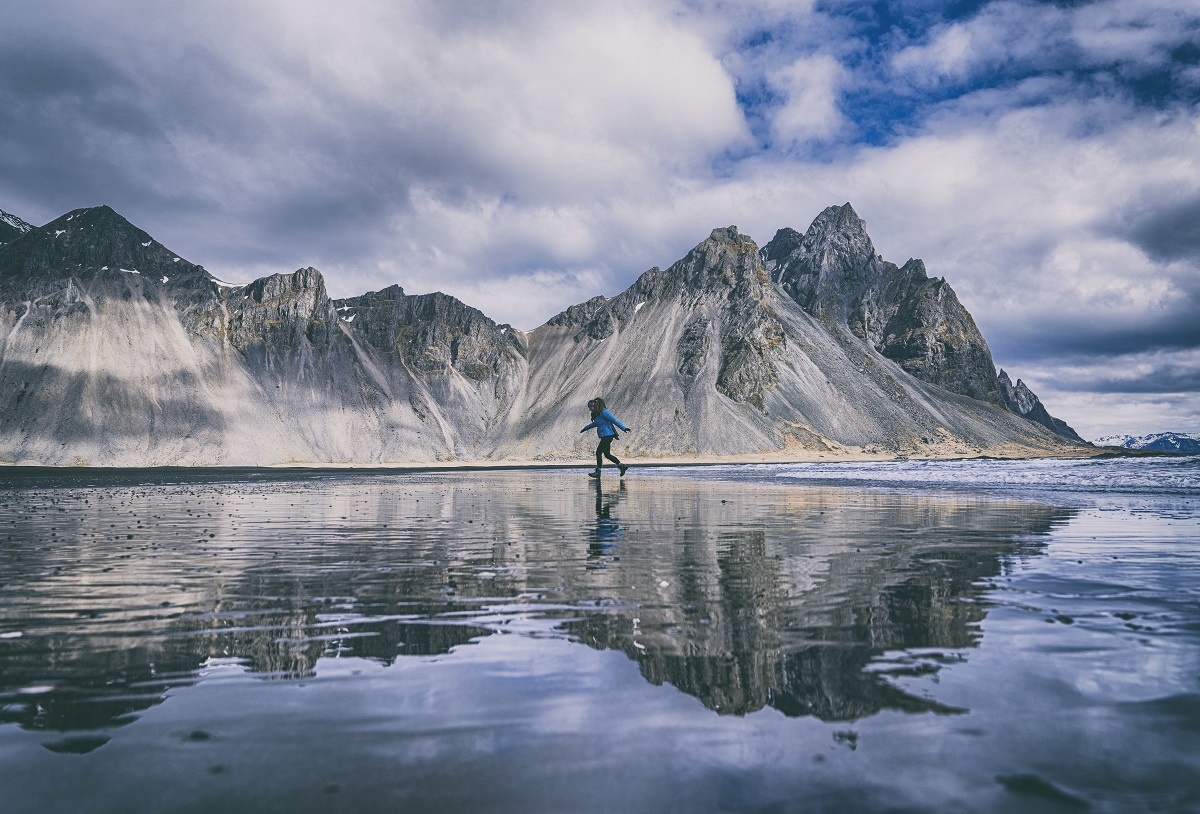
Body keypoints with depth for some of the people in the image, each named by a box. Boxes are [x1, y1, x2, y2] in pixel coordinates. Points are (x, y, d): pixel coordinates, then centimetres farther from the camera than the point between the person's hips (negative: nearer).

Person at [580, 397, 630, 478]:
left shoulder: (603, 412, -16)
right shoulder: (597, 414, 13)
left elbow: (614, 420, -18)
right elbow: (595, 423, 31)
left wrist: (623, 428, -20)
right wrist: (585, 428, 40)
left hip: (607, 436, -9)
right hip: (605, 436, 9)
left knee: (598, 452, -4)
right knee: (607, 454, 11)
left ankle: (598, 472, 4)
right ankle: (622, 466, 17)